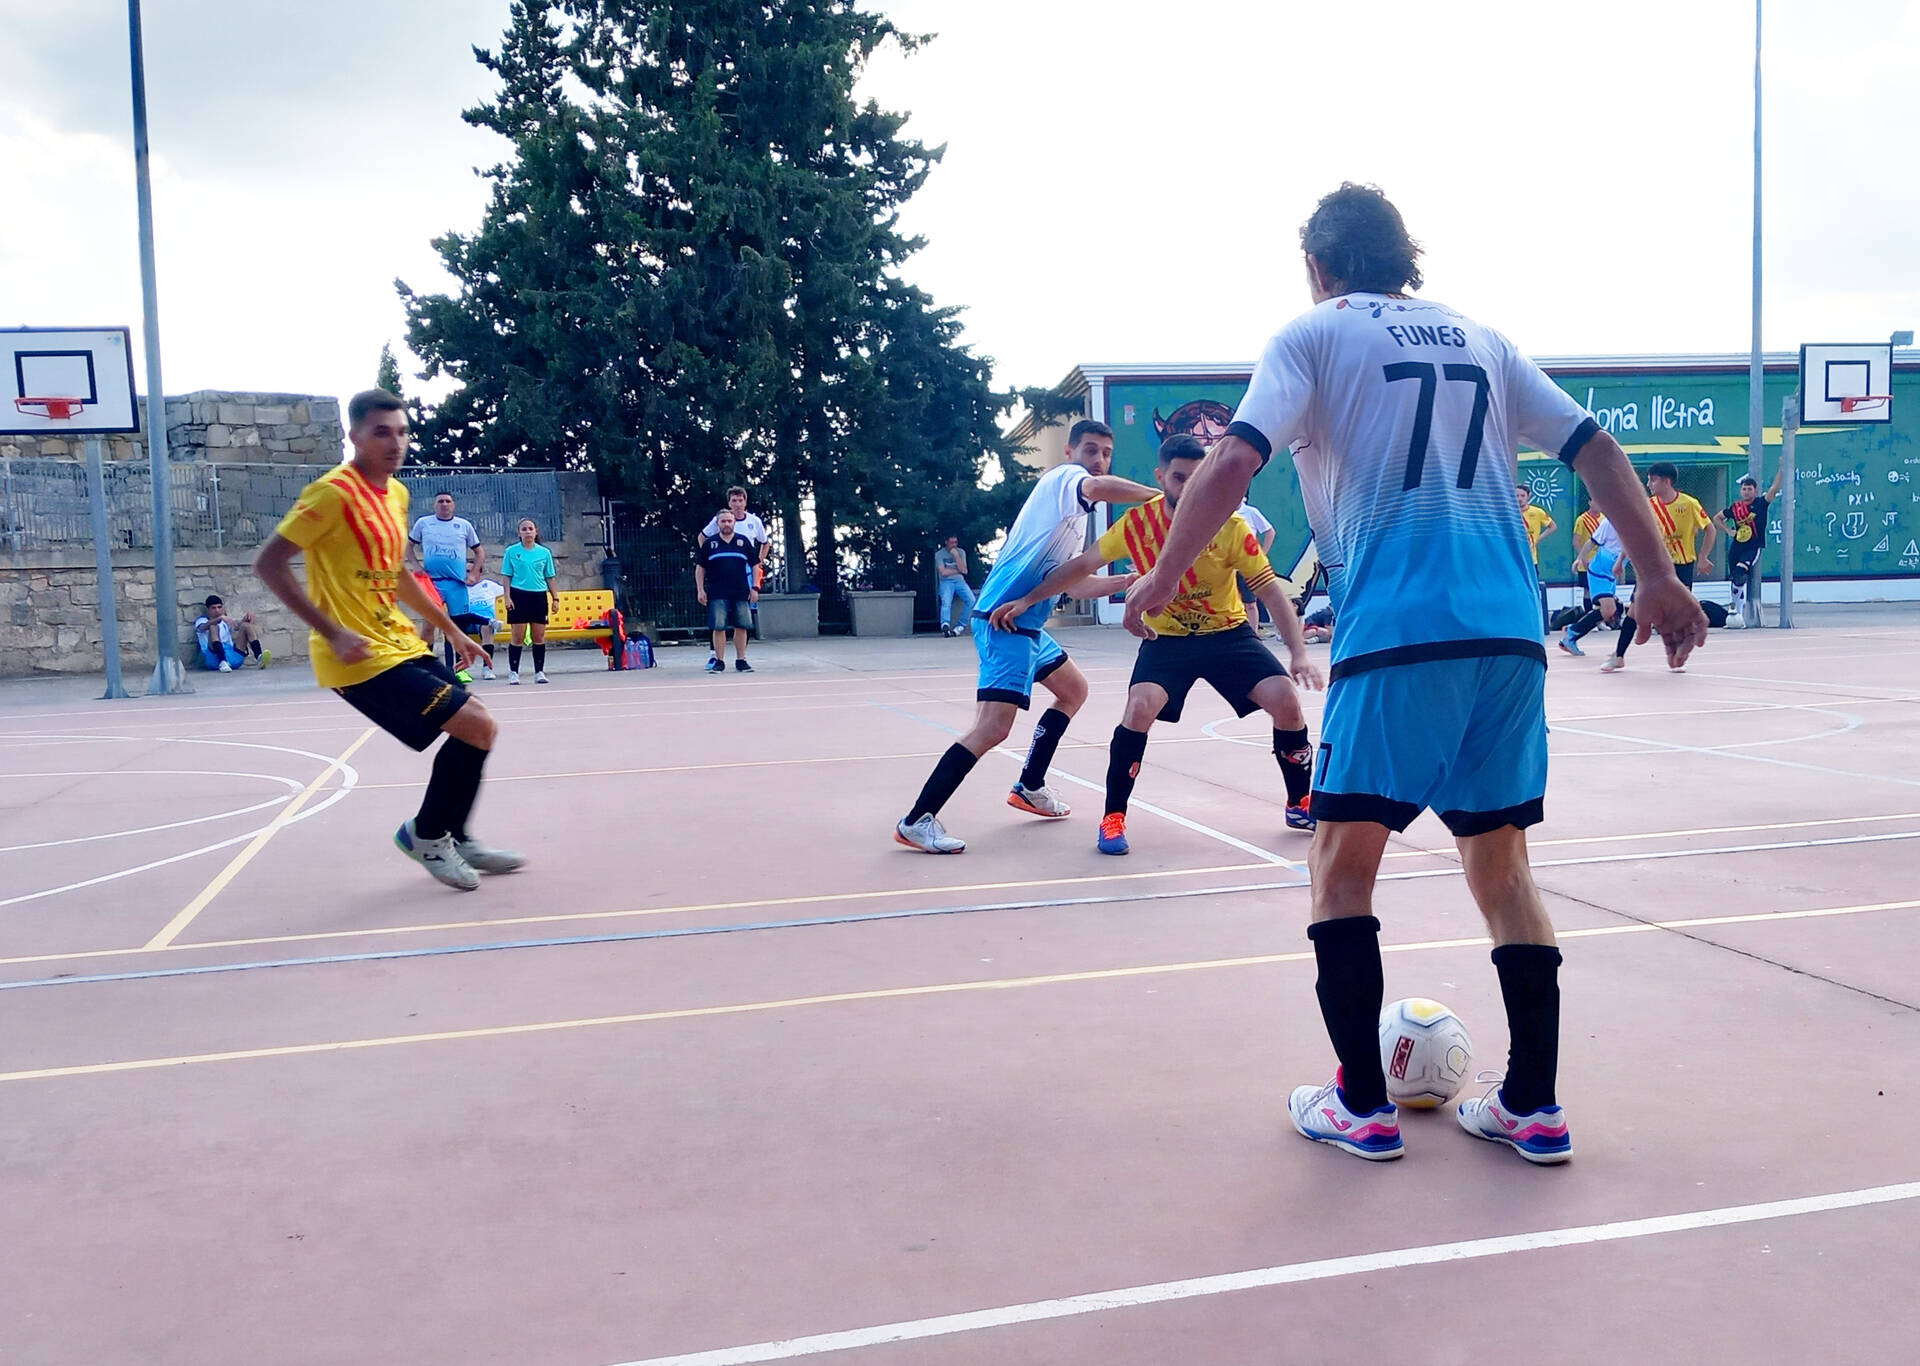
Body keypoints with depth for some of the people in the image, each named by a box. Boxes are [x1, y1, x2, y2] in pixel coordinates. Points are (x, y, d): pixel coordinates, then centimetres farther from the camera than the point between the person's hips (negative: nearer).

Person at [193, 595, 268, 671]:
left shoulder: (226, 620, 30)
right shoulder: (201, 620, 16)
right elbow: (203, 627, -10)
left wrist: (248, 617, -13)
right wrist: (221, 618, -28)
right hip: (214, 657, -4)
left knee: (245, 625, -9)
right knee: (213, 627, -25)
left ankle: (259, 657, -32)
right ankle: (222, 662, -47)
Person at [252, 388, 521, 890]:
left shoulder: (396, 493, 11)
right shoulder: (334, 491, -15)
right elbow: (268, 563, -17)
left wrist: (452, 631, 24)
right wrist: (334, 633, -24)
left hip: (402, 645, 9)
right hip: (361, 659, -9)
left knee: (476, 727, 12)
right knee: (476, 726, -13)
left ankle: (456, 840, 28)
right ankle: (426, 834, 8)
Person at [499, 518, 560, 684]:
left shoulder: (544, 552, 9)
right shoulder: (511, 551, 3)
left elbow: (550, 578, 12)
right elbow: (506, 576, 4)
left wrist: (555, 598, 7)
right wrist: (507, 597, -5)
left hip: (539, 596, 2)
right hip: (519, 596, -2)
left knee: (539, 637, 2)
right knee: (517, 637, -3)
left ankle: (539, 672, 11)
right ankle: (513, 672, 5)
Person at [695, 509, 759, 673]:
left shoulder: (744, 541, 8)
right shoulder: (709, 543, 7)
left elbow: (755, 565, 11)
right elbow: (700, 568, 10)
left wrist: (755, 588, 3)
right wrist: (700, 590, 3)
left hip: (741, 593, 1)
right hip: (717, 594, -1)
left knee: (741, 627, 2)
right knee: (718, 627, -4)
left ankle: (741, 661, 11)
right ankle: (719, 661, 5)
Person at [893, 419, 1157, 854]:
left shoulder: (1076, 516, 22)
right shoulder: (1063, 477, -5)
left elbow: (1076, 586, 24)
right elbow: (1099, 487, -29)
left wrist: (1131, 580, 17)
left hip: (1028, 624, 11)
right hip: (1003, 619, -11)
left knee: (1074, 690, 26)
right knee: (994, 726, -19)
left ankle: (1029, 788, 33)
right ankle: (916, 821, -15)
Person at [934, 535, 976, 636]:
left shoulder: (961, 552, 10)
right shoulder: (939, 554, 2)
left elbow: (964, 571, -2)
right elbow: (943, 572, -9)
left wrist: (956, 556, -10)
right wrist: (958, 570, -1)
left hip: (960, 581, 3)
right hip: (946, 582, -3)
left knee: (972, 601, -23)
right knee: (946, 602, -33)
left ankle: (959, 626, -20)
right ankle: (945, 625, -55)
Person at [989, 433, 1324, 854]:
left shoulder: (1230, 526, -19)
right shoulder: (1137, 523, -14)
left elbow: (1272, 591, -17)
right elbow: (1082, 565, 0)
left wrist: (1299, 653, -28)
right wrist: (1026, 600, -2)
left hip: (1229, 633, 0)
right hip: (1166, 638, 0)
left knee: (1286, 701, -15)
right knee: (1139, 708, -25)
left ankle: (1300, 804, 11)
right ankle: (1113, 817, -7)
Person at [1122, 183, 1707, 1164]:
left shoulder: (1315, 333, 7)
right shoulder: (1480, 339, 21)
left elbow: (1235, 461, -7)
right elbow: (1595, 448, 16)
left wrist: (1162, 576, 2)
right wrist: (1658, 577, 19)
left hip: (1394, 634, -5)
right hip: (1511, 633, 5)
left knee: (1342, 857, 7)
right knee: (1500, 858, 15)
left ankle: (1361, 1107, 8)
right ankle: (1532, 1107, 16)